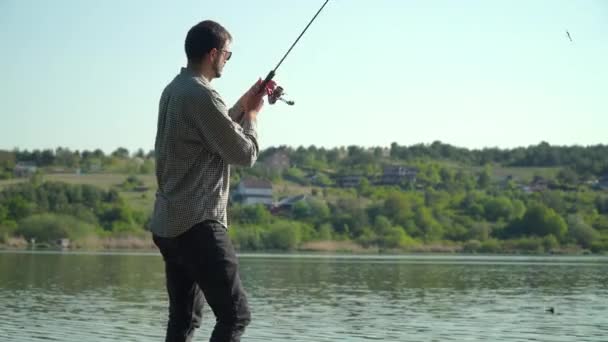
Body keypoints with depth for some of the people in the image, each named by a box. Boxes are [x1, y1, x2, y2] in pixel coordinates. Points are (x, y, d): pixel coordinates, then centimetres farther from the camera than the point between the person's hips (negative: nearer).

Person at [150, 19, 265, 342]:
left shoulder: (174, 90, 15)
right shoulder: (202, 96, -15)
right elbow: (245, 153, -10)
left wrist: (242, 106, 22)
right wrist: (252, 114, 6)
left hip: (167, 224, 10)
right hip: (198, 225, -10)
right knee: (235, 314, -7)